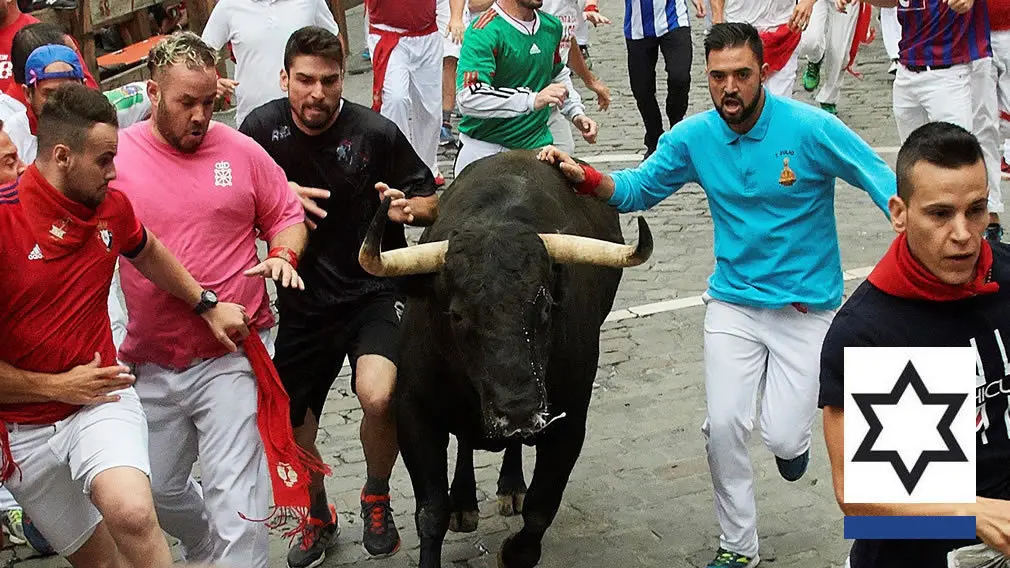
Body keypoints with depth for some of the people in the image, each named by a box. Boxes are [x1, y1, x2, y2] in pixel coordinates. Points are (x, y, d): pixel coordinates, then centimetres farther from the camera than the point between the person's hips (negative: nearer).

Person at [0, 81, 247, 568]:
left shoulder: (111, 206, -1)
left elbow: (147, 253, 25)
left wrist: (207, 305, 26)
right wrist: (57, 387, -12)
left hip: (102, 399, 2)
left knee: (131, 514, -28)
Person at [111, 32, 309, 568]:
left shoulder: (242, 152, -1)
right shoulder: (114, 156, -2)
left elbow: (287, 218, 9)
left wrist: (283, 255, -12)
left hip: (233, 357, -2)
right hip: (151, 366, 3)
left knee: (235, 499, -7)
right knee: (157, 489, 19)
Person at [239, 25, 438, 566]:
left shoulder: (376, 132, -11)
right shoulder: (262, 127, -6)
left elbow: (431, 200, 0)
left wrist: (411, 207, -23)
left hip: (373, 292, -3)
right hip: (301, 302, 3)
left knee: (377, 396, -28)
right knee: (291, 432, 9)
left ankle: (377, 498, 3)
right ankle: (319, 519, 41)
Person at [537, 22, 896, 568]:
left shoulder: (811, 129, -16)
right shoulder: (693, 137, -4)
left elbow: (888, 186, -12)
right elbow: (638, 189, 9)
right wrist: (583, 175, -9)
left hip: (807, 305, -3)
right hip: (733, 302, 3)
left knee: (783, 440, -8)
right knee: (723, 425, -7)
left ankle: (792, 429, 33)